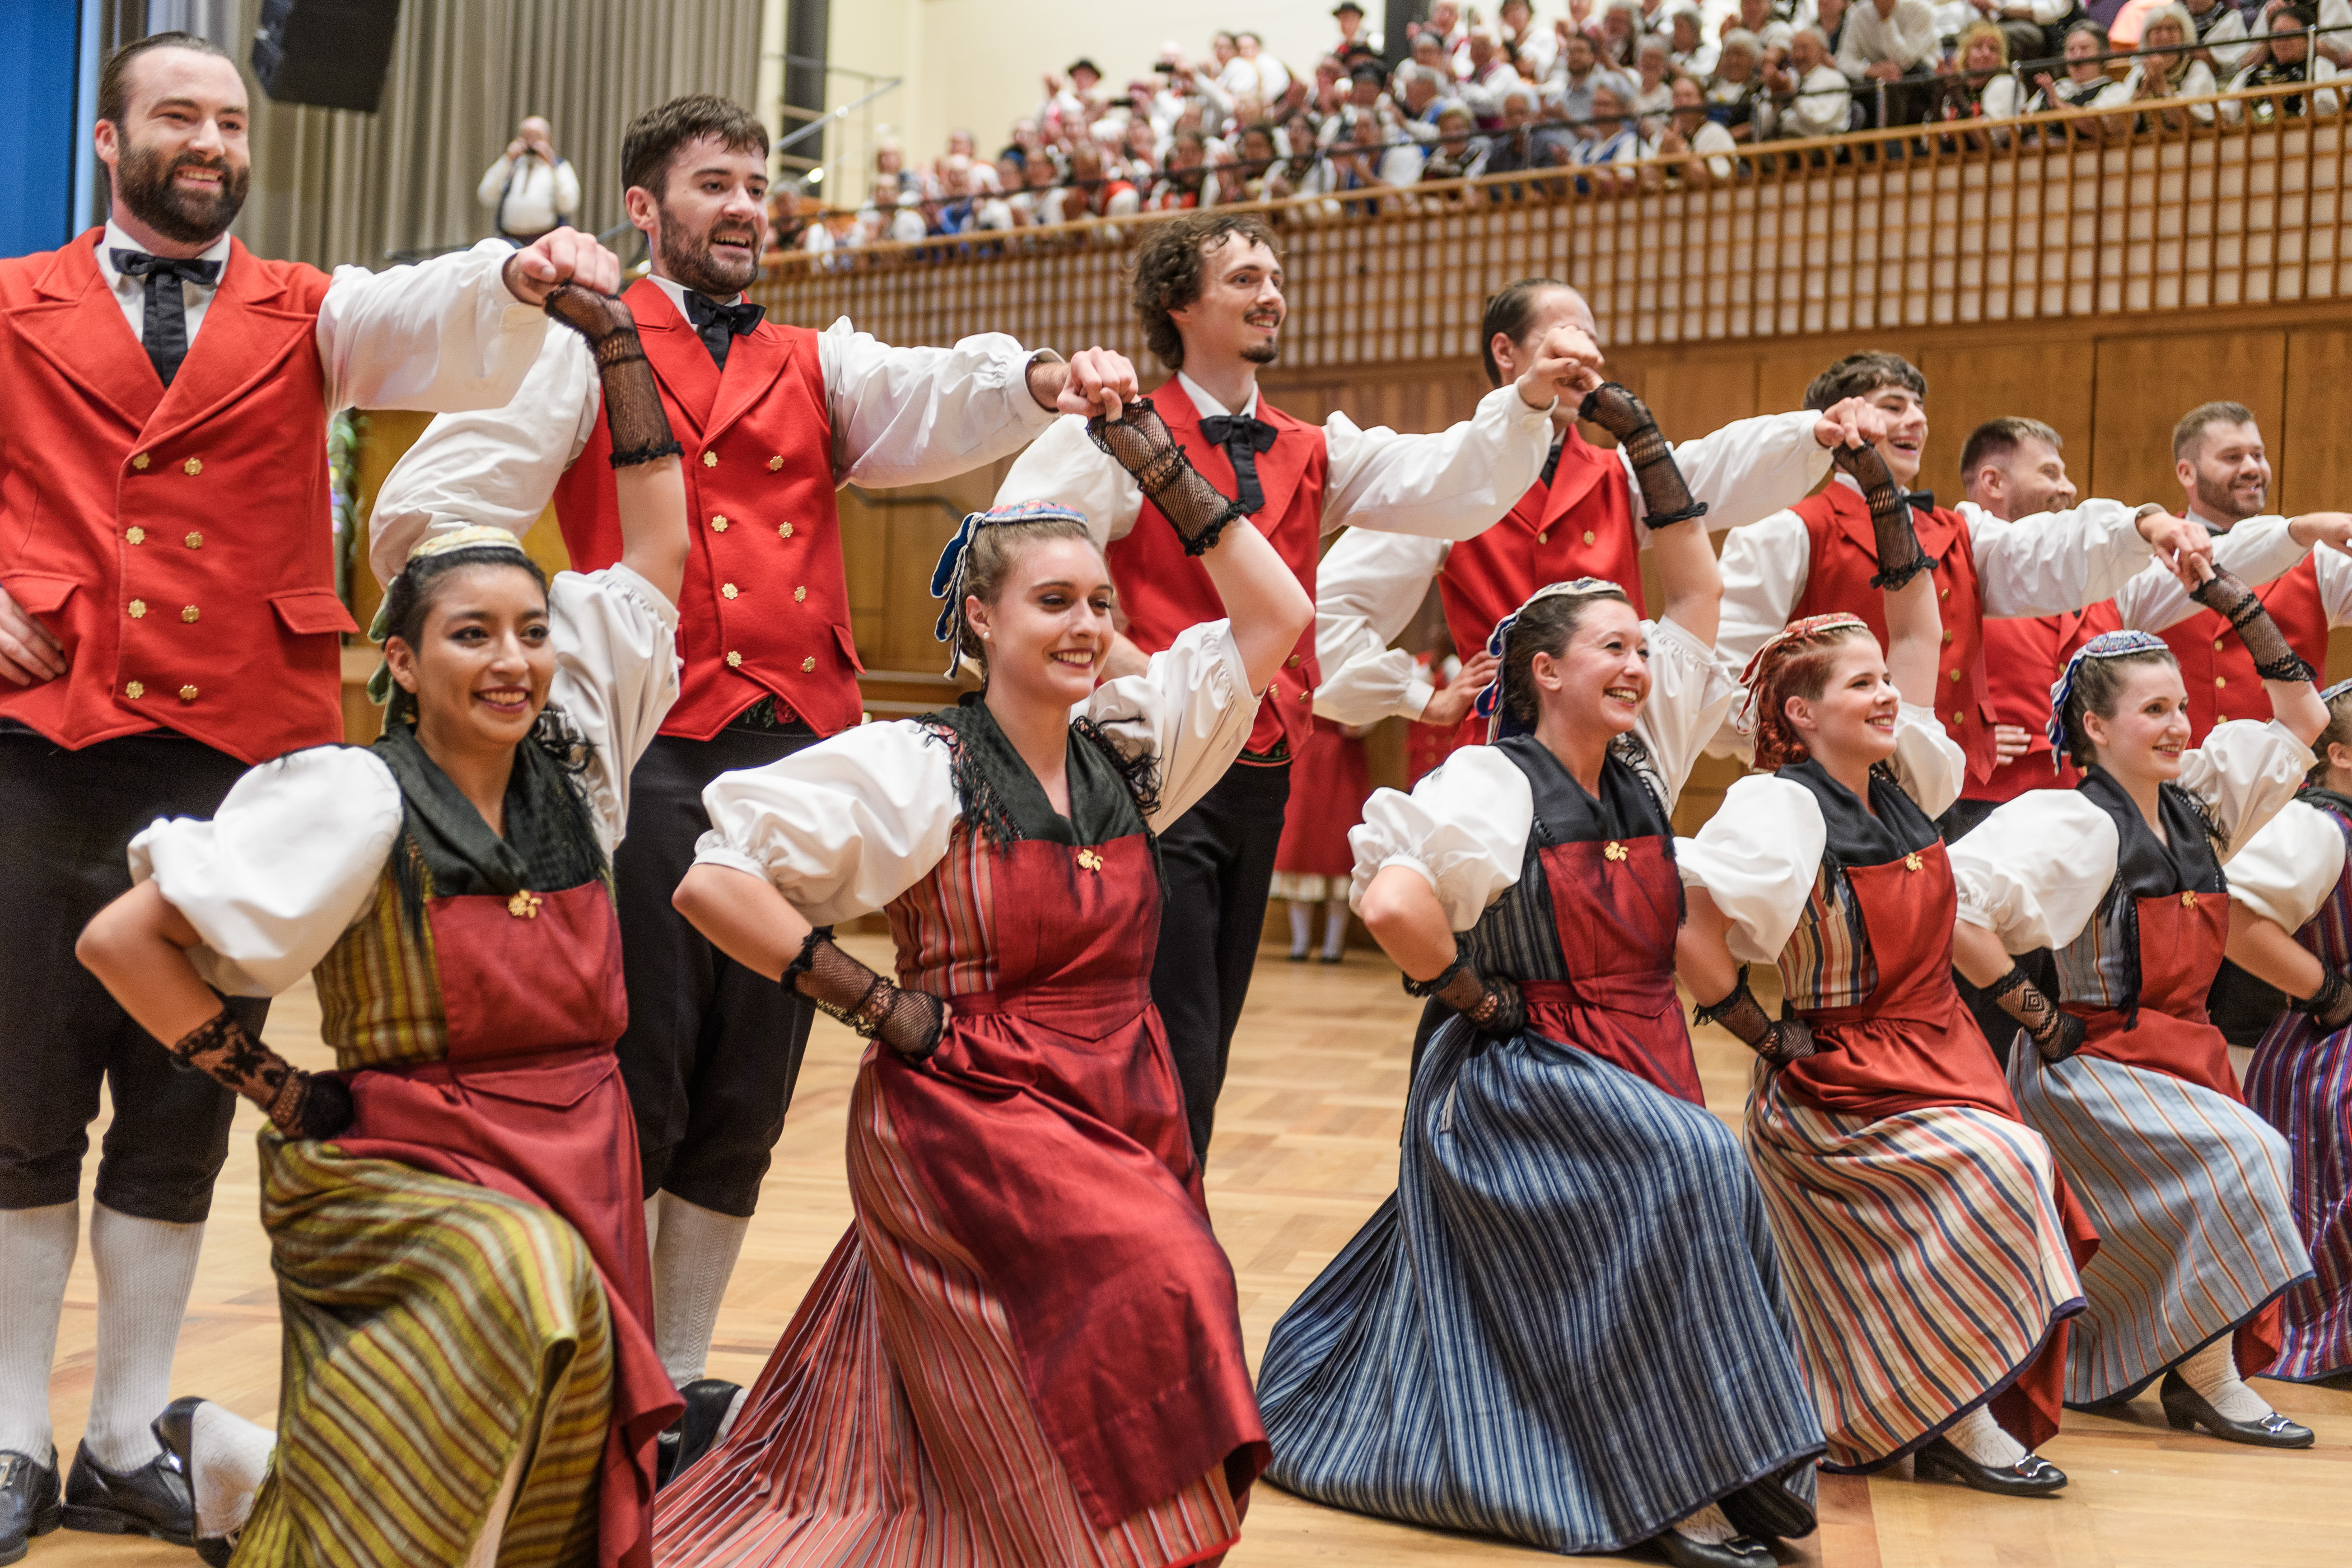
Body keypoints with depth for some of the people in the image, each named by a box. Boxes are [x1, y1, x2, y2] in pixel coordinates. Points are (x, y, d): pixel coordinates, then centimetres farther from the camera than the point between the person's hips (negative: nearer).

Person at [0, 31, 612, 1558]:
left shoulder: (303, 313, 11)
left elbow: (429, 318, -10)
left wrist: (524, 274, -30)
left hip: (239, 752, 1)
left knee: (187, 1112, 7)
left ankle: (131, 1445, 19)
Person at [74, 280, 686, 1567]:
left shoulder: (575, 759, 4)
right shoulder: (359, 804, -10)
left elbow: (658, 547, 7)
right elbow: (119, 940, -10)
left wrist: (611, 338, 6)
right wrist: (269, 1087, -6)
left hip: (577, 1170, 5)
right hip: (401, 1162, -5)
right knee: (527, 1284, -37)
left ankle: (251, 1461, 21)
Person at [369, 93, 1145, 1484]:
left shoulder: (817, 365, 19)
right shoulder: (585, 351, 7)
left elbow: (932, 401, -2)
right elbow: (432, 507, -3)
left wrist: (1042, 379, -21)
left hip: (799, 748, 4)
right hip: (650, 748, -4)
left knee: (751, 1087, 8)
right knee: (637, 1074, -3)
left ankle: (686, 1373, 21)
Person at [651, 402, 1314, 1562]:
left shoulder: (1130, 746, 7)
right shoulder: (916, 767, -9)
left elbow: (1275, 615, 9)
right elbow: (710, 879, -14)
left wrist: (1161, 469, 4)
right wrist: (873, 1004, -11)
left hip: (1123, 1117, 5)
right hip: (969, 1116, -5)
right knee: (1157, 1286, -24)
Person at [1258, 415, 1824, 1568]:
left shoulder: (1642, 765, 8)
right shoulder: (1492, 783, -13)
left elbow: (1699, 591, 11)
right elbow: (1390, 903, -29)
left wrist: (1642, 436, 8)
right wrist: (1470, 995, -14)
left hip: (1639, 1069, 8)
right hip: (1524, 1073, -8)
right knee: (1693, 1171, -24)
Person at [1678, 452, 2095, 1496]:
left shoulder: (1899, 782, 5)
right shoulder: (1782, 807, -17)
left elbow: (1918, 632, 11)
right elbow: (1683, 920, -27)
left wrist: (1885, 497, 4)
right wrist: (1759, 1029, -16)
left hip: (1941, 1049, 8)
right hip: (1841, 1077, -8)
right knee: (2001, 1172, -22)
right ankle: (1961, 1427, -10)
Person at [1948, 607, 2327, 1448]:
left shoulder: (2196, 802, 9)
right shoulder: (2074, 823, -15)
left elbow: (2302, 719, 18)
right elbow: (1953, 901, -26)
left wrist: (2242, 608, 8)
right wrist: (2032, 1010, -18)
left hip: (2185, 1051, 8)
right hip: (2095, 1062, -8)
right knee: (2243, 1157, -21)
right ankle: (2208, 1379, -11)